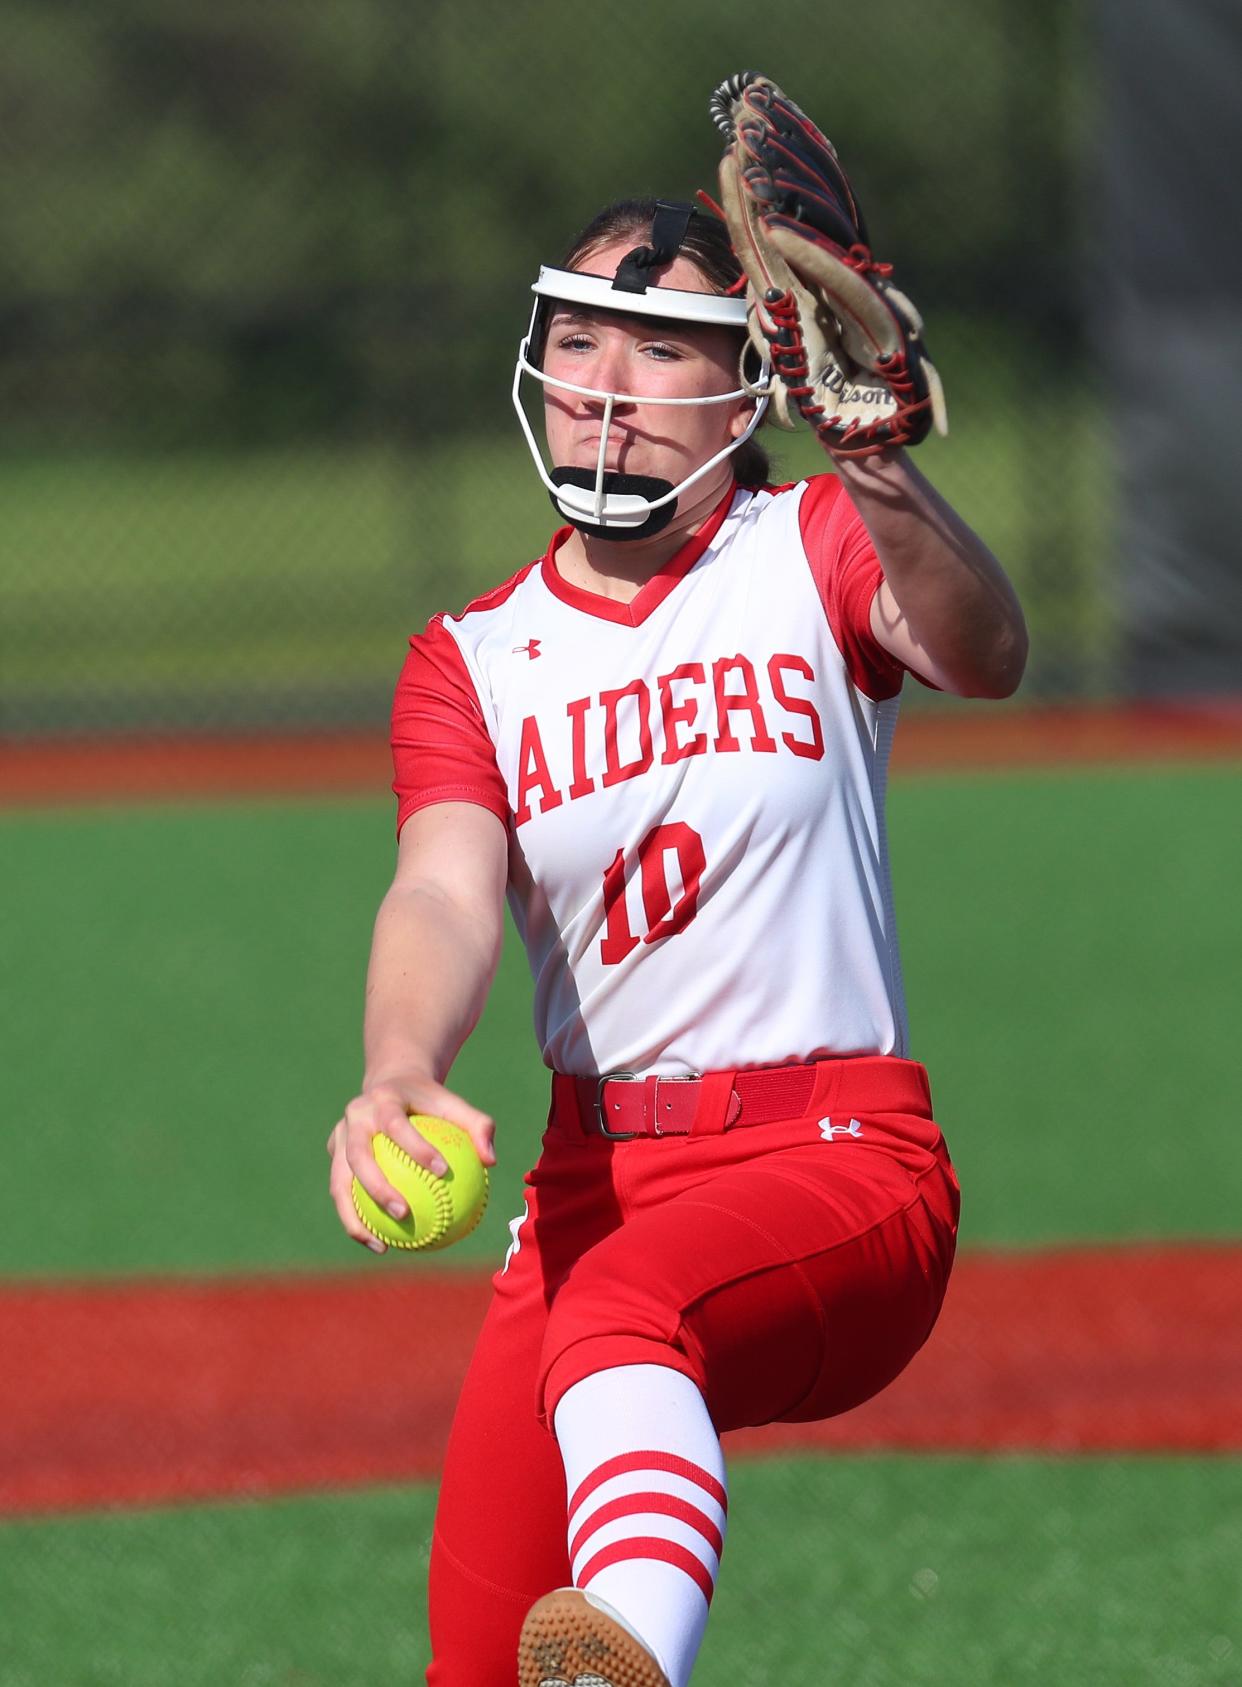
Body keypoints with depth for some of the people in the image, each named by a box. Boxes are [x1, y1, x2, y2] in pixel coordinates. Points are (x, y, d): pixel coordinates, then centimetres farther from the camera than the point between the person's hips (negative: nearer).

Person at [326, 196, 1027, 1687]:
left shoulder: (808, 554, 3)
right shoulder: (471, 662, 10)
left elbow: (983, 658, -20)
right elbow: (446, 893, -9)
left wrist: (903, 510, -43)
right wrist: (399, 1072, -32)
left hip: (840, 1166, -5)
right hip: (596, 1184, 5)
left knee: (619, 1308, -38)